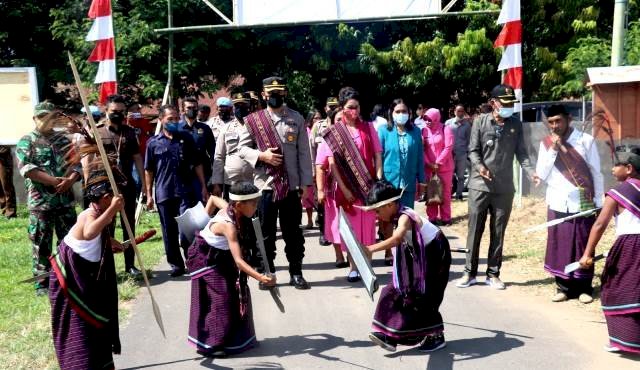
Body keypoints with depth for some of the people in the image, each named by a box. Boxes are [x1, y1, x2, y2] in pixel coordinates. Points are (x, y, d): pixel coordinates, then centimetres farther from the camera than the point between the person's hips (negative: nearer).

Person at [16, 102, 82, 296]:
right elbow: (25, 167, -13)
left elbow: (77, 164, 6)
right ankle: (43, 281, 10)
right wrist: (53, 181, -21)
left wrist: (70, 180, -16)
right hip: (40, 202, -3)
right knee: (41, 243, 2)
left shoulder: (64, 139, 12)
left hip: (66, 200, 4)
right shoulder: (27, 141, 1)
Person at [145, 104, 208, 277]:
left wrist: (203, 186, 3)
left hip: (185, 192, -1)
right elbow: (149, 170, 6)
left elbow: (197, 164, 8)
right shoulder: (153, 143, 3)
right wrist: (149, 195, 3)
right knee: (169, 232, 8)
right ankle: (176, 264, 19)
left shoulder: (186, 138, 4)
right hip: (164, 194, 1)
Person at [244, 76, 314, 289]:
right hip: (264, 184, 0)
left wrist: (305, 182, -1)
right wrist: (261, 156, -16)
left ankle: (296, 273, 18)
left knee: (293, 231, 7)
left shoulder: (297, 119, 4)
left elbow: (304, 153, 3)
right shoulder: (253, 120, 3)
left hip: (291, 185, 0)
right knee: (265, 232, 7)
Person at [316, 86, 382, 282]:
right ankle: (353, 266, 14)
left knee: (367, 225, 3)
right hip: (345, 185, -1)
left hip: (367, 184, 1)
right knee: (349, 225, 5)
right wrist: (344, 188, -10)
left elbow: (377, 156, 1)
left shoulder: (368, 128, 3)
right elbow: (332, 163, -4)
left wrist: (379, 181, -10)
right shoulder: (333, 132, 0)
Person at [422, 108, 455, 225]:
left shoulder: (446, 129, -4)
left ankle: (445, 217, 12)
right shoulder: (424, 131, 4)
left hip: (444, 167, -3)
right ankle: (432, 217, 13)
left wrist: (438, 163, -14)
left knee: (445, 193, 4)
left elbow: (448, 148, -10)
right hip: (429, 167, 3)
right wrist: (429, 164, -9)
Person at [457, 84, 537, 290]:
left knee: (498, 233, 8)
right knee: (475, 231, 4)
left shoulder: (516, 124, 6)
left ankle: (493, 274, 19)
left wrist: (531, 173, -12)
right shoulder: (480, 122, -1)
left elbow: (521, 153, 4)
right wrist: (479, 166, -21)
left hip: (504, 188, 2)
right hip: (480, 186, -2)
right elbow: (473, 150, -2)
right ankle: (469, 272, 15)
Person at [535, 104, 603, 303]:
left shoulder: (586, 140, -3)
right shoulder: (546, 144, 4)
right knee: (559, 247, 4)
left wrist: (599, 203, -2)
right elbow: (541, 175, -3)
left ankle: (584, 288, 15)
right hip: (557, 205, 2)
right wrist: (553, 149, -12)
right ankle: (563, 287, 15)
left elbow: (596, 173, 0)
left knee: (583, 247, 5)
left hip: (583, 204, -2)